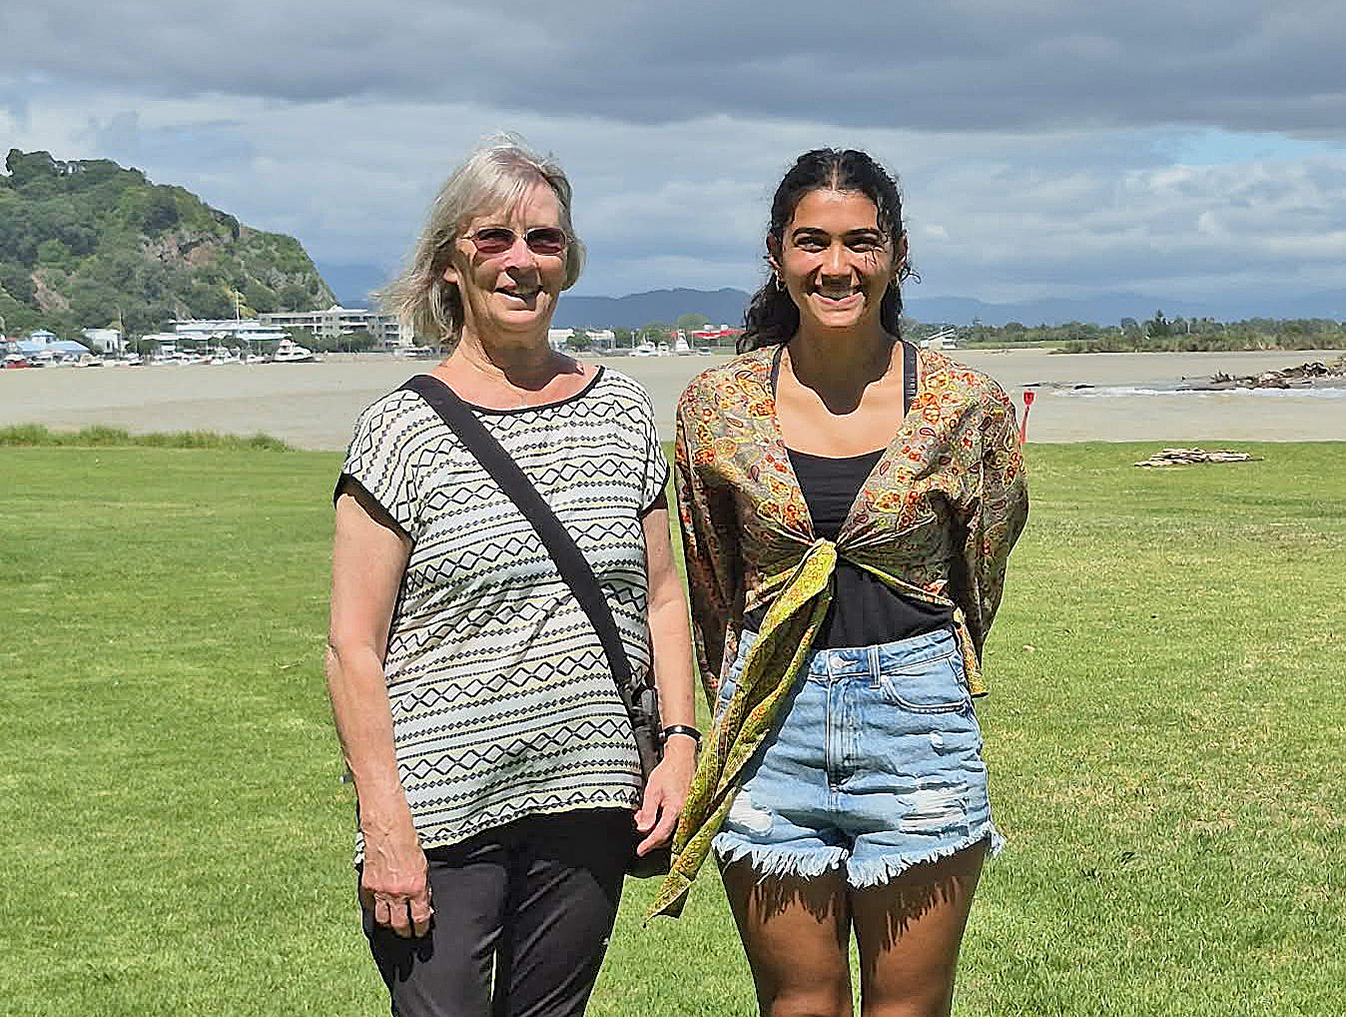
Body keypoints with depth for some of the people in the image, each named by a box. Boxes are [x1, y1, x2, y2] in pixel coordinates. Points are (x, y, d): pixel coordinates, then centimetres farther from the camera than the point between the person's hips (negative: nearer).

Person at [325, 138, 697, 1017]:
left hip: (589, 799, 4)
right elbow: (353, 648, -7)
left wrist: (681, 742, 2)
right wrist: (385, 826, -12)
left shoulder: (621, 411, 7)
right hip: (441, 804, -4)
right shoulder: (404, 431, -5)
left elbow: (663, 597, 13)